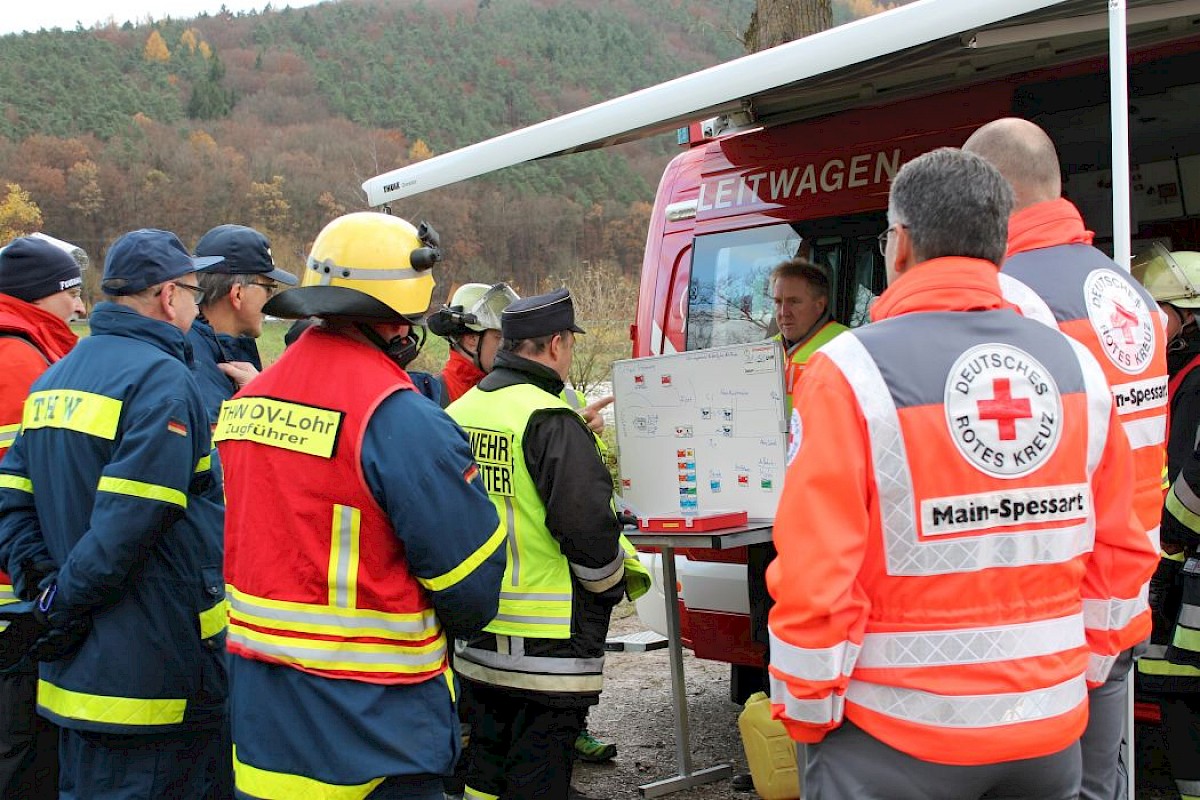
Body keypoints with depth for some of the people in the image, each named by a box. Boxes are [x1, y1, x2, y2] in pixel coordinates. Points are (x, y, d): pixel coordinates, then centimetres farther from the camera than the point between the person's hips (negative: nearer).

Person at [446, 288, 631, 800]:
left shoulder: (458, 412, 8)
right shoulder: (550, 421, -17)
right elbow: (588, 524, -23)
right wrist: (611, 584, -5)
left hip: (476, 637, 8)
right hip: (548, 642, -8)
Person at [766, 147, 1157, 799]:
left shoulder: (851, 372, -15)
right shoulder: (1078, 368, 1)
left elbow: (815, 577, -18)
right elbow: (1121, 553, 5)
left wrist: (807, 711, -4)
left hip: (898, 742, -5)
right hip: (1051, 731, 5)